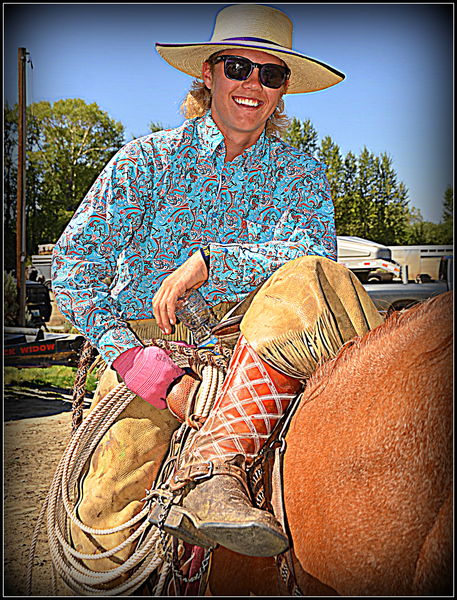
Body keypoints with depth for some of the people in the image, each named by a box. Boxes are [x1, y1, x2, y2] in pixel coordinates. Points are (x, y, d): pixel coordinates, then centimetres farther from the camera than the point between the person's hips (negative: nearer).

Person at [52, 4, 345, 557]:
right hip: (149, 346, -1)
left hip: (245, 354, 2)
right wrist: (124, 349, -16)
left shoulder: (299, 172, 10)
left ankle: (216, 472, -40)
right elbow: (73, 262, -2)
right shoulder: (149, 159, 5)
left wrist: (209, 260, -22)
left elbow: (317, 253, -10)